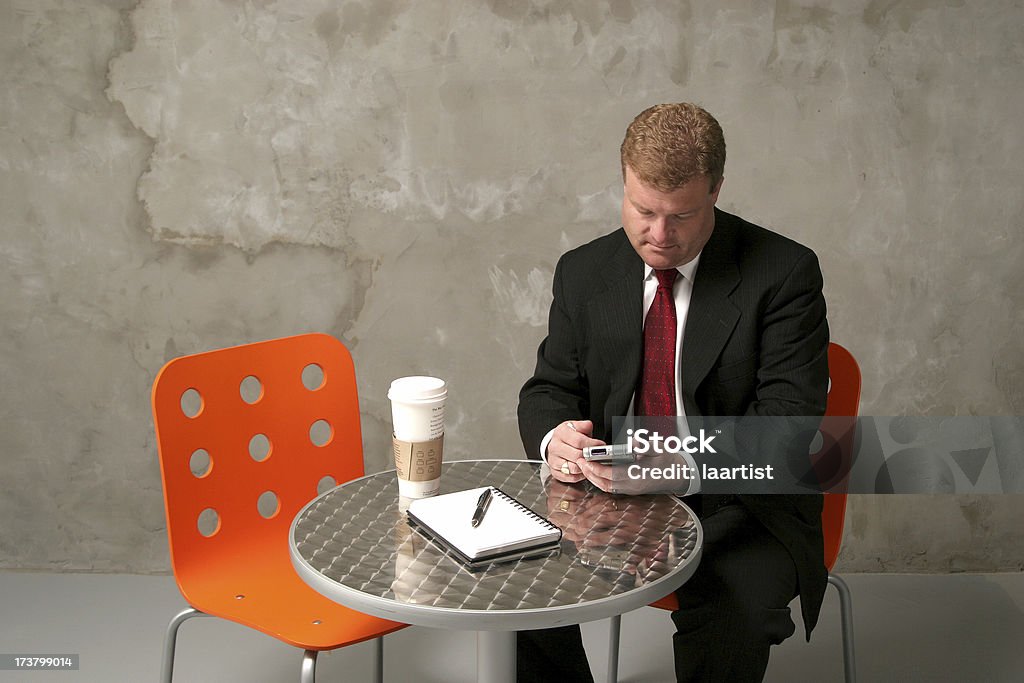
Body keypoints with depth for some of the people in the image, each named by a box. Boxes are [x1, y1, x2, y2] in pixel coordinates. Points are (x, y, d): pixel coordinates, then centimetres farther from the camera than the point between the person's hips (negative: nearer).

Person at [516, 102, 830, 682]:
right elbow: (550, 387, 10)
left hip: (739, 505, -3)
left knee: (735, 619, -32)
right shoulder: (584, 273, 5)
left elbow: (788, 419, -13)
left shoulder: (784, 274, -8)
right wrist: (554, 438, -16)